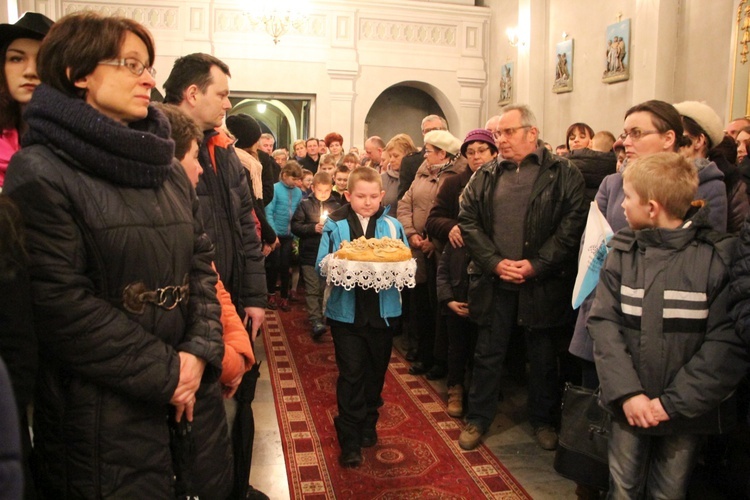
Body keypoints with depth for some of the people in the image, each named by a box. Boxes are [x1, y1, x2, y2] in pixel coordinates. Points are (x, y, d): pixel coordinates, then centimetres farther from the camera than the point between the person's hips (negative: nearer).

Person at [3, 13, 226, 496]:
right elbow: (60, 302, -18)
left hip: (191, 389, 6)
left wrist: (200, 351, -7)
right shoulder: (39, 172, -10)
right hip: (104, 412, -6)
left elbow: (201, 264, 7)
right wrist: (164, 373, -14)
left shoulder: (167, 167, 10)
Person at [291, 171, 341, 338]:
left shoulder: (336, 206, 5)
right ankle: (316, 320, -8)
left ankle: (320, 316, 25)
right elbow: (295, 226, -5)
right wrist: (313, 228, -15)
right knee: (312, 288, -6)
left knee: (324, 288, 11)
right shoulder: (305, 204, 1)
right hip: (309, 254, -2)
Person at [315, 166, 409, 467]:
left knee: (376, 371, 15)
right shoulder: (335, 225, 0)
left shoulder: (392, 225, 4)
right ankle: (349, 441, 11)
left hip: (382, 310, 2)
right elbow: (322, 266, -7)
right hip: (347, 312, -2)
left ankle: (368, 425, 36)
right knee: (351, 374, 0)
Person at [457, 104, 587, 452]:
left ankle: (543, 420, 32)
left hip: (543, 283, -2)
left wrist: (536, 265, -15)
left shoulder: (563, 174, -1)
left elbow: (573, 224, -8)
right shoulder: (485, 176, 8)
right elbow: (468, 221, 2)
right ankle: (477, 418, 28)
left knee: (543, 357, 13)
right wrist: (495, 262, -10)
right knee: (487, 354, 12)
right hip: (494, 282, 2)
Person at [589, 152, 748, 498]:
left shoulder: (719, 256, -10)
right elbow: (603, 321, -6)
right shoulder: (622, 252, -1)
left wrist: (673, 402, -16)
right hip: (629, 405, 2)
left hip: (687, 410, -2)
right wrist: (626, 393, -15)